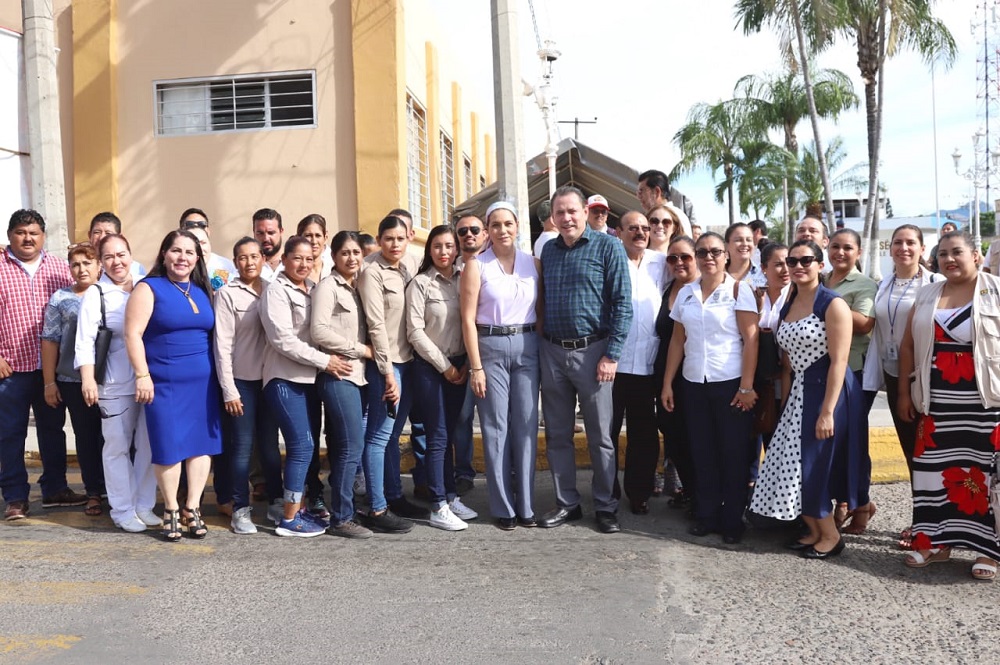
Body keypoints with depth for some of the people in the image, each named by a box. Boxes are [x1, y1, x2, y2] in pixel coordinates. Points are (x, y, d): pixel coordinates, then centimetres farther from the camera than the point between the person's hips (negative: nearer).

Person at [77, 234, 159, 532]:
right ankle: (123, 510, 16)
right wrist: (87, 379, -15)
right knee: (117, 446, 5)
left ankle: (144, 506, 21)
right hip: (115, 384, -3)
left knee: (149, 445, 8)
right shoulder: (96, 294, 0)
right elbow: (85, 340, -6)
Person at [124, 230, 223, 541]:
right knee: (168, 446, -1)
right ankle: (171, 510, 15)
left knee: (202, 443, 5)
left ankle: (192, 508, 16)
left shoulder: (203, 291, 12)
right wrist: (142, 375, -15)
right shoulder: (149, 288, -3)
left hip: (203, 381, 5)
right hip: (165, 382, -5)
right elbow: (133, 333, -9)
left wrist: (219, 374, 14)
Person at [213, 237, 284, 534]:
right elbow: (222, 344, -8)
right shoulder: (227, 294, -5)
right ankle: (241, 509, 11)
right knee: (242, 446, 2)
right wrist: (228, 390, -12)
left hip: (269, 378, 4)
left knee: (270, 443, 11)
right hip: (241, 380, -4)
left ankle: (276, 502, 22)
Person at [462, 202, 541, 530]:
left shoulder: (533, 263, 7)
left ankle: (525, 505, 14)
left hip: (527, 348, 3)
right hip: (490, 348, -2)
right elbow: (468, 319, -5)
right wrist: (476, 367, -10)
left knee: (526, 426, 4)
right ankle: (503, 507, 11)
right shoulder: (476, 265, -2)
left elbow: (540, 310, 10)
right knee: (496, 428, 2)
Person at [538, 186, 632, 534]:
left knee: (600, 436, 3)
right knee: (557, 434, 10)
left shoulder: (607, 247, -5)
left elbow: (622, 303, -9)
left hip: (591, 352, -5)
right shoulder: (548, 250, 10)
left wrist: (611, 355, -14)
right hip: (551, 352, 5)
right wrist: (542, 344, 9)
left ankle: (606, 506, 16)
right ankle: (566, 502, 22)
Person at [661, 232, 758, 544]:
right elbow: (677, 340, 12)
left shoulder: (739, 290, -4)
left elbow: (751, 339, -9)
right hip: (694, 384, 4)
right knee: (702, 452, 9)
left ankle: (733, 520, 15)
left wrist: (747, 386, -14)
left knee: (734, 453, 4)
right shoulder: (685, 294, 9)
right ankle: (706, 515, 20)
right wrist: (667, 383, 7)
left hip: (730, 383, -4)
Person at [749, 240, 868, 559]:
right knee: (793, 465, 7)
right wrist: (785, 399, 7)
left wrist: (827, 411, -22)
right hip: (798, 393, 7)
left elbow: (838, 361, -17)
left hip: (827, 391, -7)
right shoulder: (788, 305, 11)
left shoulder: (833, 304, -11)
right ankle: (814, 530, 24)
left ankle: (831, 535, 16)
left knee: (813, 466, -3)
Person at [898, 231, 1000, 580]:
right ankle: (935, 541, 17)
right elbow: (908, 346, 13)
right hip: (936, 401, 4)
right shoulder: (927, 296, 10)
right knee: (935, 469, 6)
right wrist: (905, 391, 9)